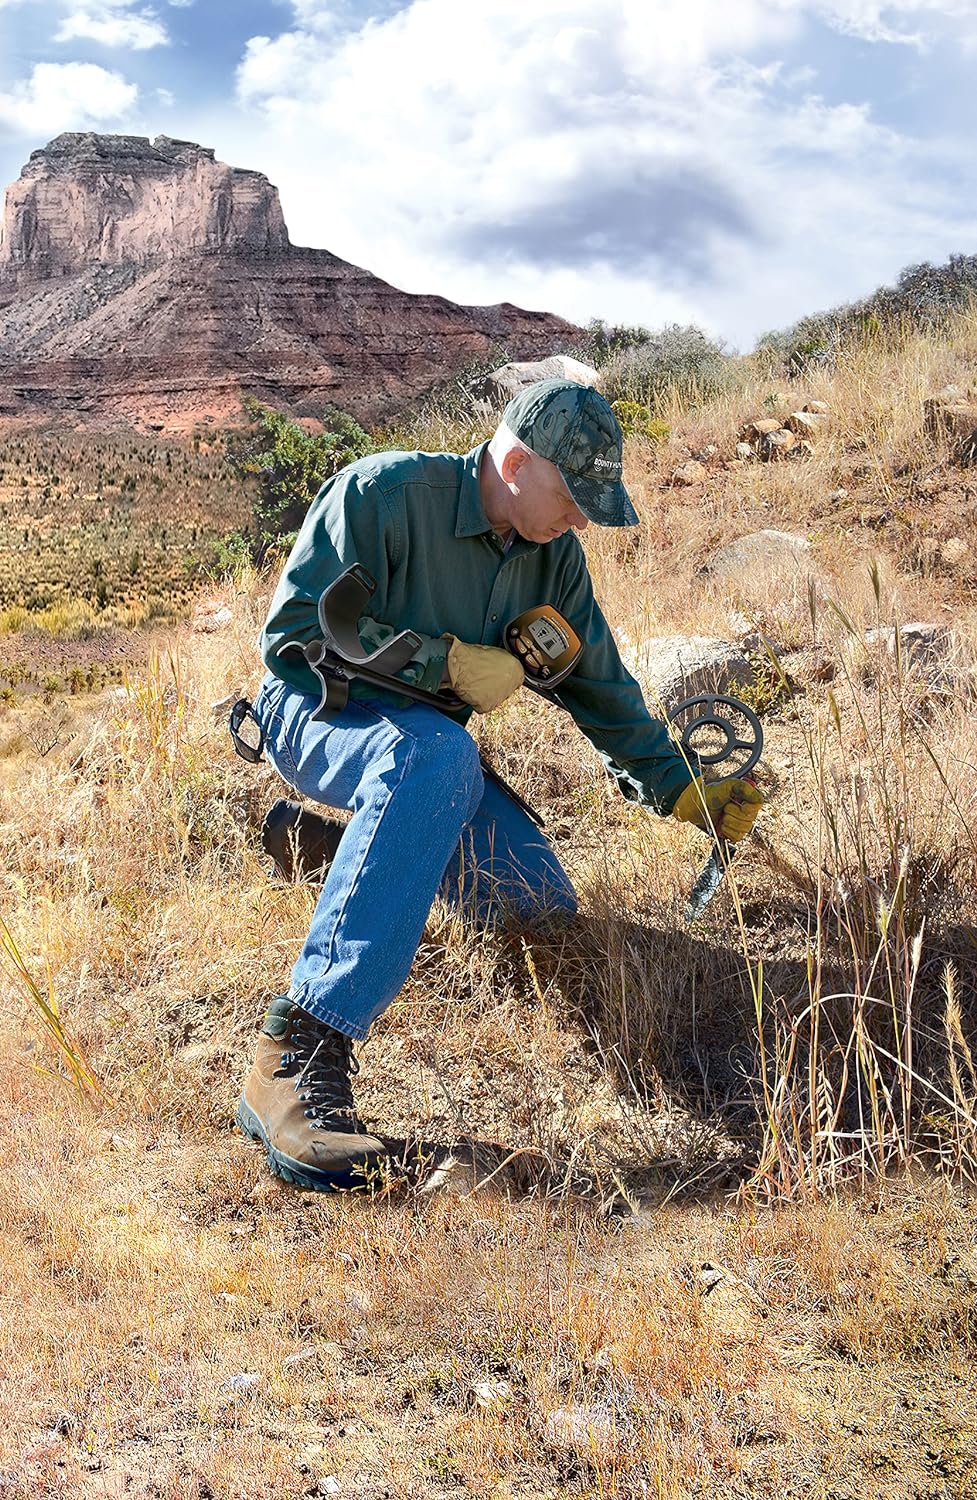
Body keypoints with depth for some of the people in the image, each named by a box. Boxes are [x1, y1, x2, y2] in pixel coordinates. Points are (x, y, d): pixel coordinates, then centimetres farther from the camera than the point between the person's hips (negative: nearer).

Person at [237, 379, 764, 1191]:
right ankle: (302, 1052, -45)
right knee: (437, 753, -40)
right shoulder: (382, 493, -19)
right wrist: (446, 661, -23)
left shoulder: (554, 555, 2)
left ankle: (365, 843, 21)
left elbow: (601, 687, 10)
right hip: (317, 711, -7)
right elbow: (294, 630, -21)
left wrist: (685, 792, 5)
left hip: (427, 742, 7)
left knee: (545, 907, -6)